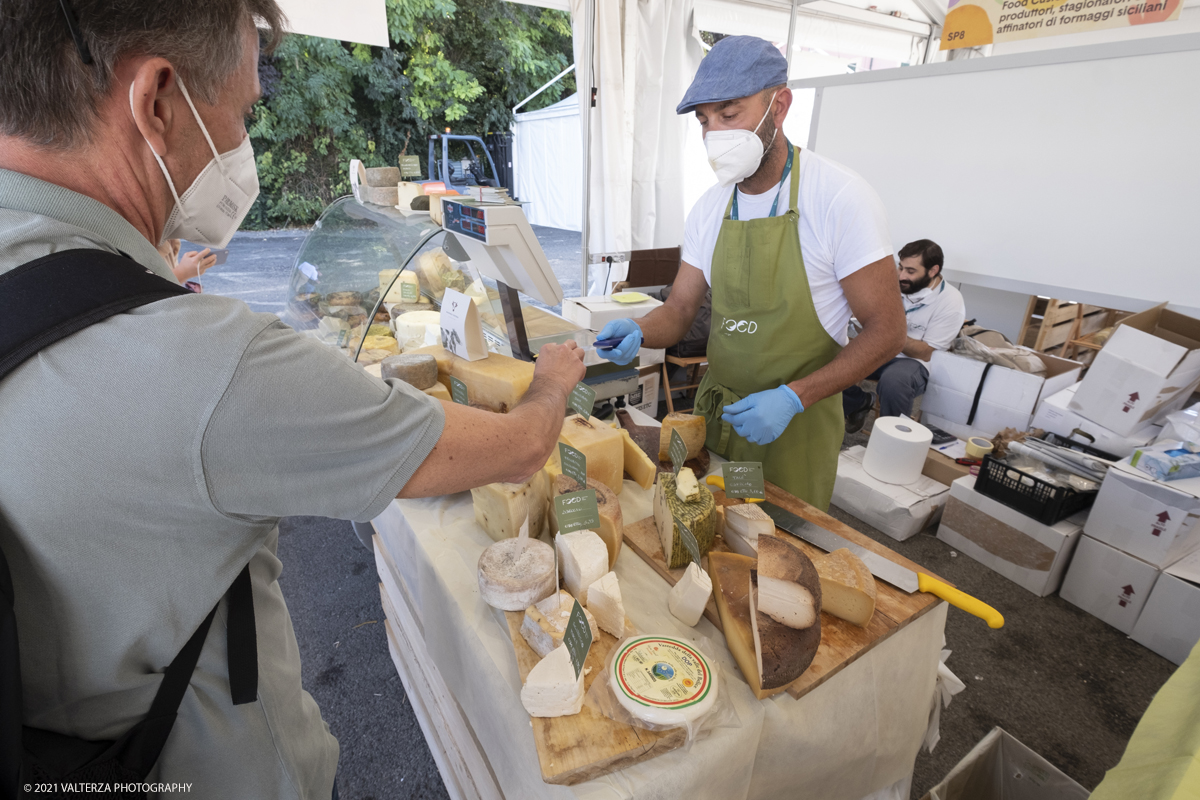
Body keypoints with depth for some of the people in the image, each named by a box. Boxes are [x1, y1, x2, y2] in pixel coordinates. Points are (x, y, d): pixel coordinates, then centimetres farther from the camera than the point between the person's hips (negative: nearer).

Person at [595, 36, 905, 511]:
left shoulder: (840, 199, -16)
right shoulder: (708, 210, 1)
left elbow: (885, 331, -15)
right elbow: (680, 310, 4)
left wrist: (791, 398, -25)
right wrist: (639, 332, -19)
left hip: (794, 427, -4)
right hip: (713, 415, 5)